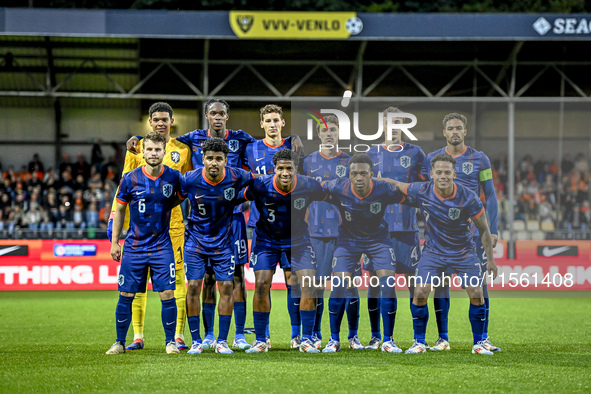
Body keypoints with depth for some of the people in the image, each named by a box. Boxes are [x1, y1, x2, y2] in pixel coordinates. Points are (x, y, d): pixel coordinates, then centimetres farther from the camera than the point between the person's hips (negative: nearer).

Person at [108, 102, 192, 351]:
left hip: (173, 221, 0)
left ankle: (178, 336, 3)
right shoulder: (137, 148, 6)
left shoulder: (182, 149, 7)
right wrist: (115, 215, 0)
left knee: (177, 277, -2)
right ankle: (138, 336, 5)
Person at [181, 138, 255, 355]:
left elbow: (256, 182, 7)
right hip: (196, 240, -1)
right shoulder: (190, 179, -17)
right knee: (193, 286, -6)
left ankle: (222, 341, 6)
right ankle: (196, 341, 3)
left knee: (227, 287, -3)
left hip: (223, 241, 1)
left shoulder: (236, 177, -15)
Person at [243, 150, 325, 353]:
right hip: (266, 239, -1)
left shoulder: (308, 186, -20)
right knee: (261, 285, -11)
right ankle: (260, 341, 2)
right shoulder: (260, 186, -25)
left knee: (309, 285, -12)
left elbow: (331, 198, 0)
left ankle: (306, 340, -2)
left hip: (298, 238, 1)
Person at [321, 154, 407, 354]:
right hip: (348, 239, 0)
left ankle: (388, 340, 2)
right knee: (338, 287, -11)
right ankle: (334, 340, 7)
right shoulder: (338, 188, -24)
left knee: (389, 286, -13)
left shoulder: (384, 190, -24)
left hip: (378, 239, 0)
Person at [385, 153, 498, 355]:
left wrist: (490, 259, -8)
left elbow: (483, 229, -9)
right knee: (419, 294, -12)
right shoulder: (421, 191, -17)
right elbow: (397, 185, 4)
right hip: (433, 251, 1)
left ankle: (479, 343, 7)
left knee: (476, 295, -11)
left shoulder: (468, 197, -21)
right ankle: (419, 342, 5)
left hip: (464, 252, -1)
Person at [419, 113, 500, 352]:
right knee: (440, 283, -1)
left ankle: (483, 339, 4)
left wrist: (493, 229, -2)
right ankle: (443, 339, 6)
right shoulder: (431, 159, 7)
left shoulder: (479, 160, 4)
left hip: (472, 231, -1)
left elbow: (490, 196, 5)